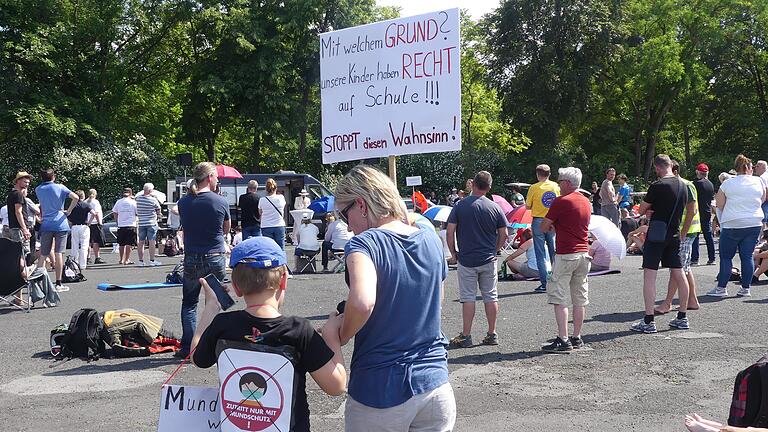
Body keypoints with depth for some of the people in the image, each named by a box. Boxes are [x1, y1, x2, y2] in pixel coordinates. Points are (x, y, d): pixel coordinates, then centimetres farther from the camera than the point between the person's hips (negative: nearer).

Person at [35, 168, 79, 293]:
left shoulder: (38, 189, 7)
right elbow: (76, 197, -13)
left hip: (46, 225, 2)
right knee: (59, 253, -2)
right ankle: (58, 284, -2)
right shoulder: (60, 187, -2)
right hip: (60, 225, -2)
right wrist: (68, 211, -5)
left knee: (43, 255, 9)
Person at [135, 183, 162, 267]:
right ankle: (152, 260, -4)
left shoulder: (138, 198, 0)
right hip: (151, 223, -4)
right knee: (152, 242, -2)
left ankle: (141, 261, 12)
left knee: (141, 242, 8)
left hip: (141, 223, 4)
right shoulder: (153, 200, -11)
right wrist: (158, 215, 18)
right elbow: (158, 211, 0)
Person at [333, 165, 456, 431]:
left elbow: (362, 302, -33)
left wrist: (341, 336, -15)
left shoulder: (364, 244, -15)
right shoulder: (431, 240, 5)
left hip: (380, 391, -5)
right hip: (435, 385, 5)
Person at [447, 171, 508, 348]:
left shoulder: (460, 206, -6)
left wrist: (453, 253, 4)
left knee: (468, 297, 2)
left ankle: (466, 336, 5)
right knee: (491, 297, 10)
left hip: (466, 260, -2)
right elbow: (503, 235, 2)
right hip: (489, 260, 2)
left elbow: (450, 232, -7)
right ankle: (492, 335, 16)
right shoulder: (495, 207, -1)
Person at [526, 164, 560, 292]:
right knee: (554, 251, 14)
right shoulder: (556, 186, 2)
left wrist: (527, 199, 17)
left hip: (538, 221, -3)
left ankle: (544, 283, -1)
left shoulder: (534, 188, -8)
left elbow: (528, 206, -2)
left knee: (540, 254, 1)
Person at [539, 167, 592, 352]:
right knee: (580, 298, 11)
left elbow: (544, 226, -7)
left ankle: (563, 340, -9)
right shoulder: (586, 201, 12)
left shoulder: (561, 201, -12)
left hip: (565, 255, -8)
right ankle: (577, 337, 18)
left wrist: (552, 226, 14)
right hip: (584, 254, 8)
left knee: (558, 297, -4)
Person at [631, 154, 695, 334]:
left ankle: (648, 322, -7)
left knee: (649, 275, -5)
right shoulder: (684, 186, 8)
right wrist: (683, 232, 26)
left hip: (656, 235, -7)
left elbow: (642, 210, -6)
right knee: (678, 274, 13)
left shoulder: (657, 186, -14)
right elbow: (692, 210, 19)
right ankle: (682, 317, 20)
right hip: (674, 235, 7)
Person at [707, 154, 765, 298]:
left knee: (726, 257, 3)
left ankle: (721, 288, 2)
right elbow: (763, 200, 15)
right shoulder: (758, 181, 1)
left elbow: (720, 204, 1)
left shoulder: (727, 184, -5)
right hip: (754, 224, 3)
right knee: (747, 256, 8)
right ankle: (746, 288, 9)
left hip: (732, 224, -3)